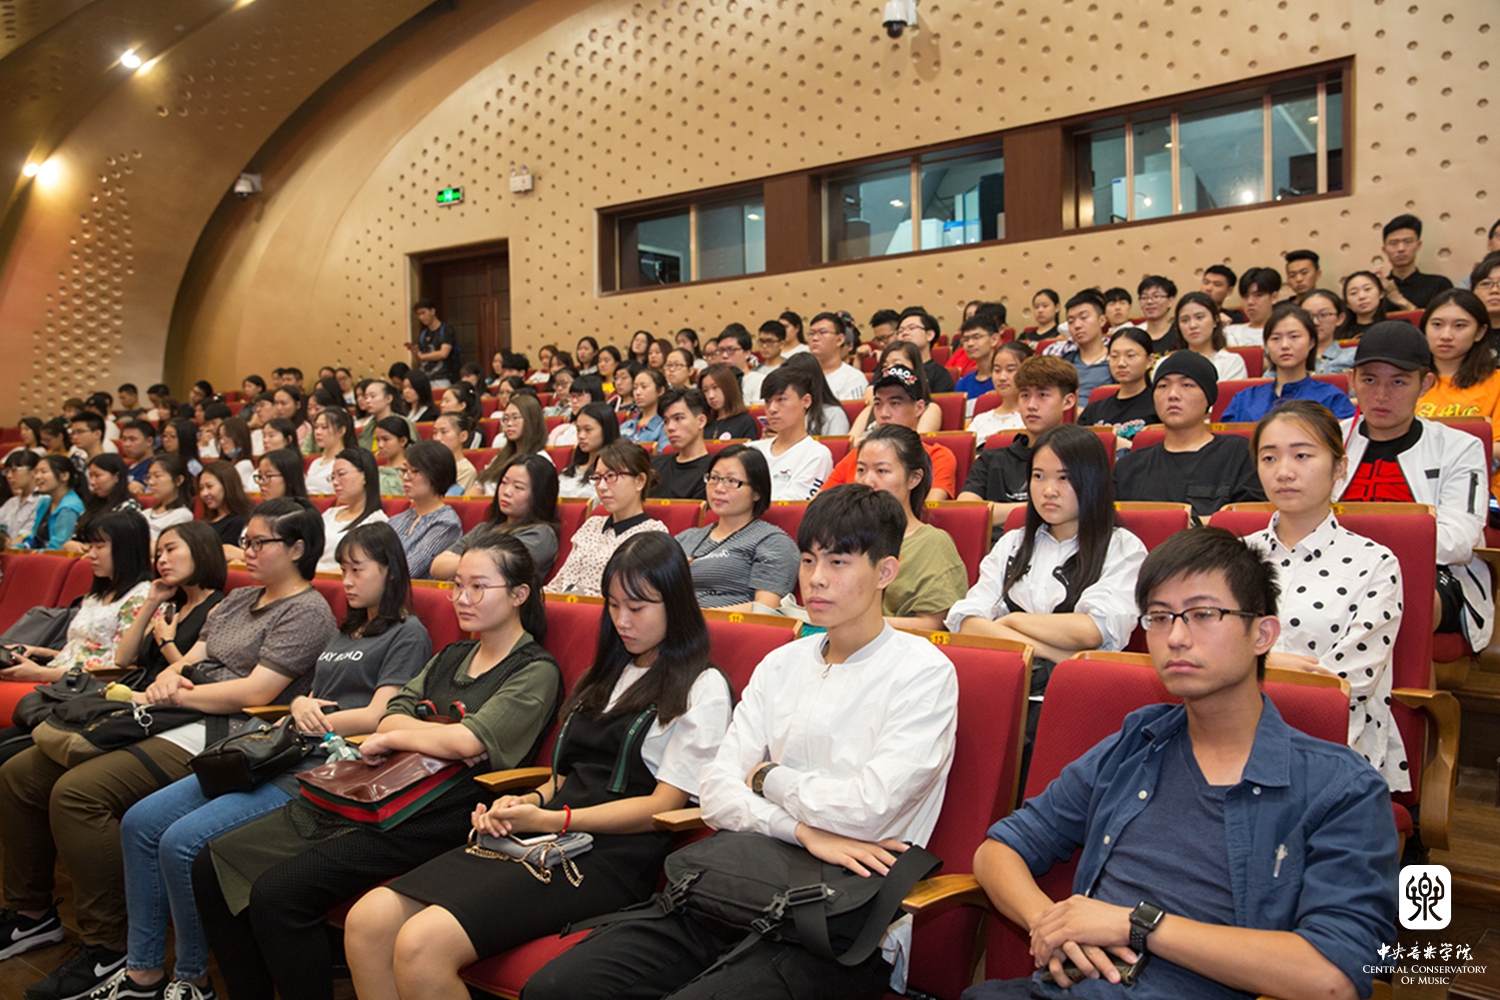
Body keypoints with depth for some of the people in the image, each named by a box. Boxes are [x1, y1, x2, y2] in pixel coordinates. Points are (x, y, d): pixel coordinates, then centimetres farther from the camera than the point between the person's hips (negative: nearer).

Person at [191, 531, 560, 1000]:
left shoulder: (536, 671, -4)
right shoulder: (451, 657, 21)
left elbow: (470, 741, -17)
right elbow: (390, 718, 10)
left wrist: (393, 738, -2)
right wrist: (441, 739, -11)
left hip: (429, 821, -8)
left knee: (277, 893, -23)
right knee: (213, 865, -1)